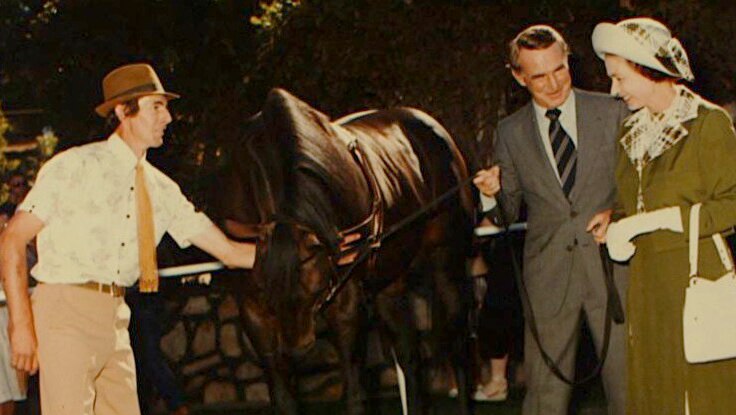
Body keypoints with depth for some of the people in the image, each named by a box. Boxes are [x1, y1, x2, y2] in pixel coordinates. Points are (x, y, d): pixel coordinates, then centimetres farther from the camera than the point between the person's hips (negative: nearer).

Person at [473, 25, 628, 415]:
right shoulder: (510, 133, 9)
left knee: (627, 379, -1)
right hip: (548, 275, 1)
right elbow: (508, 213, 12)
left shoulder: (611, 113, 5)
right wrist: (493, 193, -11)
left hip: (611, 265, -1)